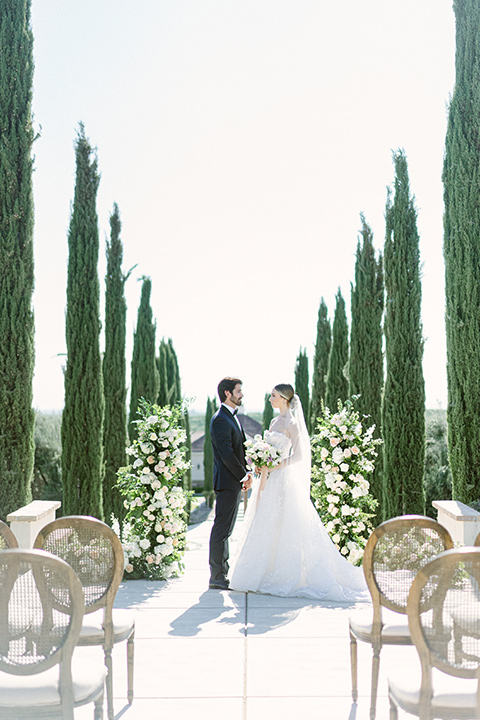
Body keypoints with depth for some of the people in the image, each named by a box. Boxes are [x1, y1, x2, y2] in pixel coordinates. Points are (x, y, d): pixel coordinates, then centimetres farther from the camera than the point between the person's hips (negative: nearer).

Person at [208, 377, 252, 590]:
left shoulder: (232, 417, 17)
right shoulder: (220, 420, -16)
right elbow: (227, 455, -21)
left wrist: (245, 472, 6)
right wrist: (244, 476, -13)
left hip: (234, 481, 11)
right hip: (227, 482, -11)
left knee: (225, 529, 16)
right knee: (221, 529, -5)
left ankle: (223, 573, 26)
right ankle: (217, 578, 0)